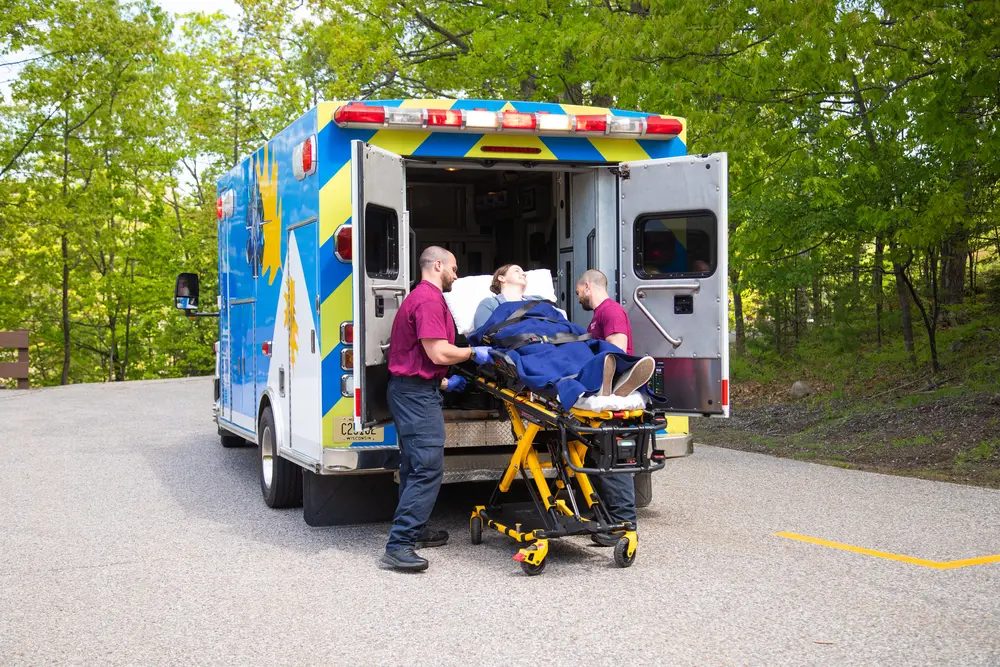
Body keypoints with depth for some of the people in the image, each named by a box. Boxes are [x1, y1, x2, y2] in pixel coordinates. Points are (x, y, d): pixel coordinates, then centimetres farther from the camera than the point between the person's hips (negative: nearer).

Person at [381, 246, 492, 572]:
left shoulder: (419, 297, 22)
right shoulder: (429, 300, -13)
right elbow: (439, 353, -20)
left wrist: (444, 383, 24)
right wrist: (473, 353, -4)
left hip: (408, 389, 11)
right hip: (417, 391, -11)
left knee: (416, 466, 18)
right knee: (428, 468, -14)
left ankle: (414, 531, 28)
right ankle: (398, 545, -17)